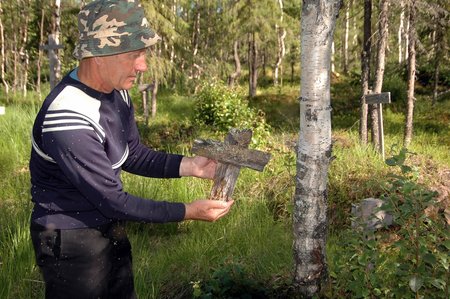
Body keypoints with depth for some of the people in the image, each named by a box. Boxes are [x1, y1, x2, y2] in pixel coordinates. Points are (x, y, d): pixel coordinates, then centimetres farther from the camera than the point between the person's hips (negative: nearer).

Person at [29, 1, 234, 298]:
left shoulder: (117, 92, -4)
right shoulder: (68, 120, -31)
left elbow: (132, 155, 7)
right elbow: (112, 201, -25)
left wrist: (189, 165, -7)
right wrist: (188, 211, -20)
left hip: (111, 228, 8)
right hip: (71, 242, -8)